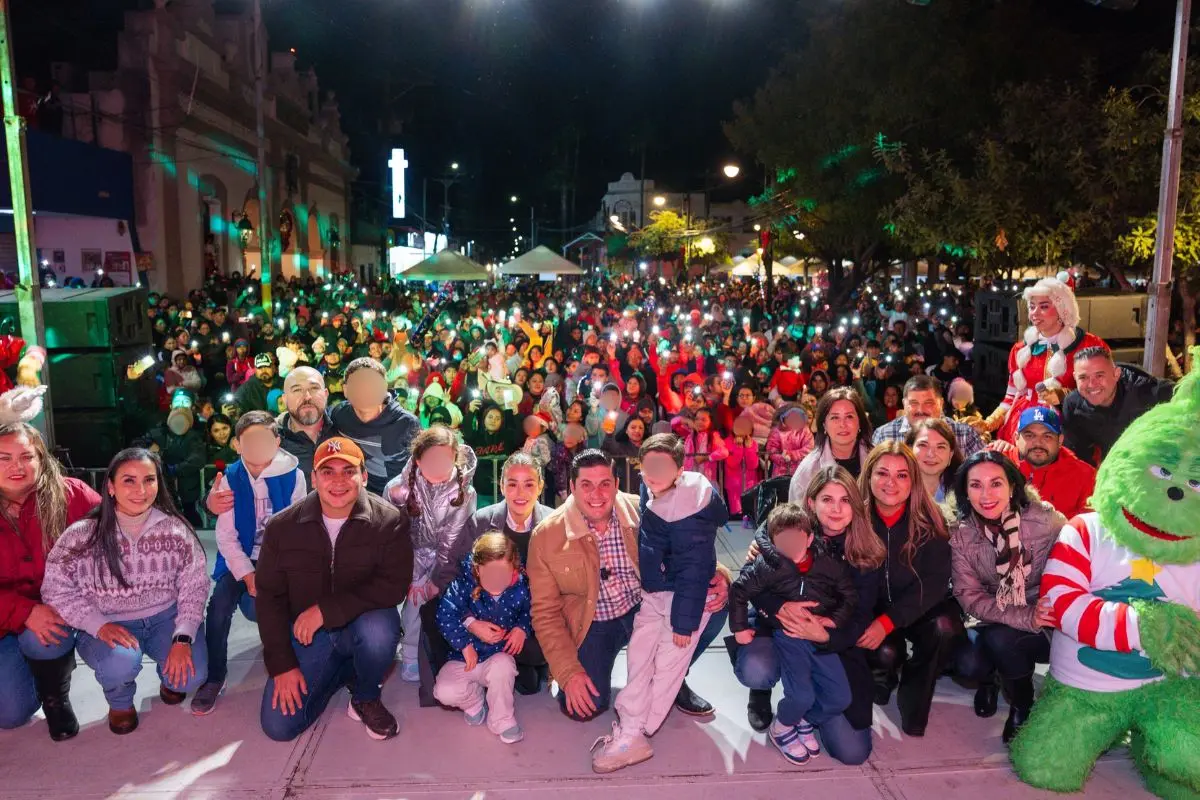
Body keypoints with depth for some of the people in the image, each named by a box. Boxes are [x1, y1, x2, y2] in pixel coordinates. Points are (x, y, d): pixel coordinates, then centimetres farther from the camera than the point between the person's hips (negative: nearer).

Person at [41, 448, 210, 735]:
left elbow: (193, 587, -7)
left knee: (190, 676, -21)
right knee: (121, 663, -34)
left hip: (166, 617, 1)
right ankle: (120, 703, 7)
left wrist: (183, 638, -19)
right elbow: (56, 589, -7)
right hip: (109, 625, -1)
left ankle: (170, 678, 22)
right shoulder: (81, 536, -13)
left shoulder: (175, 530, -9)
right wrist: (99, 625, -21)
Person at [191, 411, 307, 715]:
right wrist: (248, 575, -16)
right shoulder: (231, 477, -3)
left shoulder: (294, 475, -8)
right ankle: (214, 678, 0)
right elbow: (226, 535, -6)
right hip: (242, 559, 2)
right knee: (219, 607, -21)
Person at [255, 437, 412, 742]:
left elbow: (393, 586, -21)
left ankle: (366, 699, -3)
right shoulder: (282, 526, -6)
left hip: (363, 622, -2)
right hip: (306, 633, 3)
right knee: (278, 726, -9)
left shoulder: (390, 521, -15)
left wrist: (326, 609, -26)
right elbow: (269, 596, -1)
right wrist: (282, 665, -6)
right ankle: (342, 669, 19)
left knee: (379, 631, -37)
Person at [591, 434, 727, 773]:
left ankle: (634, 736, 6)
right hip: (653, 590, 8)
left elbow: (692, 569, -24)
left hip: (686, 593, -8)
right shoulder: (652, 489, -3)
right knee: (639, 655, 8)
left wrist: (684, 620, -20)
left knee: (667, 664, -2)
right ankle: (630, 731, 17)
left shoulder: (689, 508, -27)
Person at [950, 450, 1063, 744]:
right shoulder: (960, 534, -11)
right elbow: (969, 595, -14)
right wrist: (1026, 618, -28)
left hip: (1049, 627, -2)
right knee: (968, 664, -23)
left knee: (999, 639, -30)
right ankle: (989, 679, 16)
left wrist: (1045, 614, -28)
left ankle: (1022, 706, 1)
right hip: (997, 624, 2)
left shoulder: (1045, 519, -18)